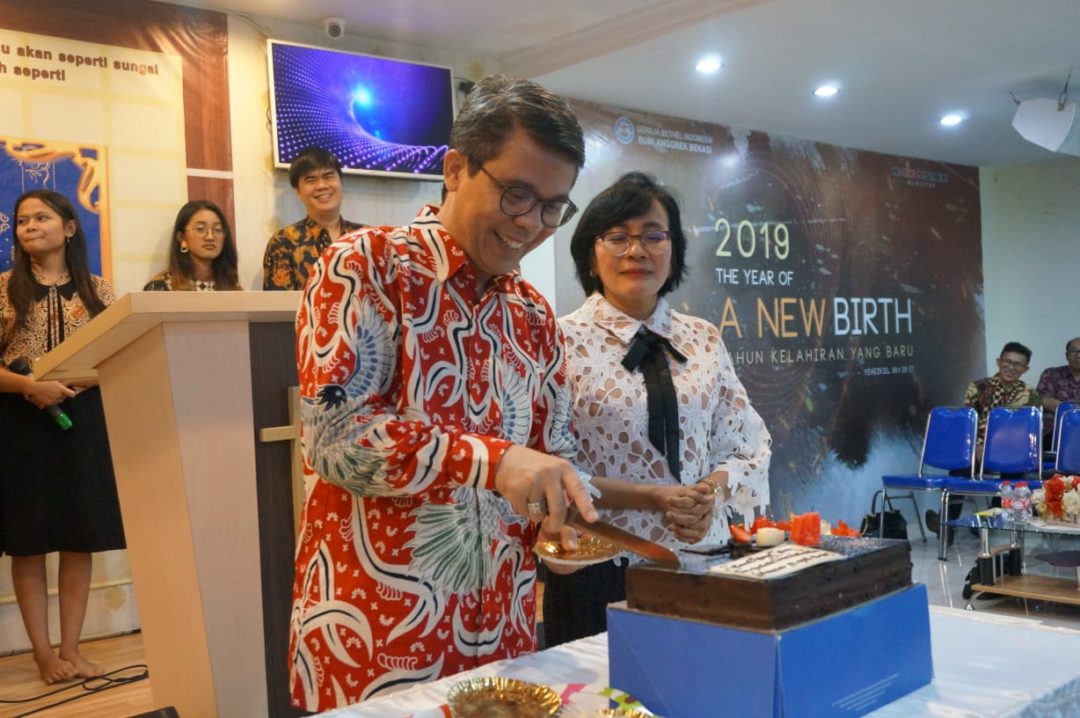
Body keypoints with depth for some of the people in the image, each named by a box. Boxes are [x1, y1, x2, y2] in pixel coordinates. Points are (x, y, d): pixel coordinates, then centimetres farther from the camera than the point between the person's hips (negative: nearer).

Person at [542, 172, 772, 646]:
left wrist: (713, 493, -12)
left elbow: (749, 445, 8)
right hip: (600, 572, -4)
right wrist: (649, 497, -19)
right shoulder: (563, 341, -7)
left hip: (703, 565, 4)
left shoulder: (705, 340, 7)